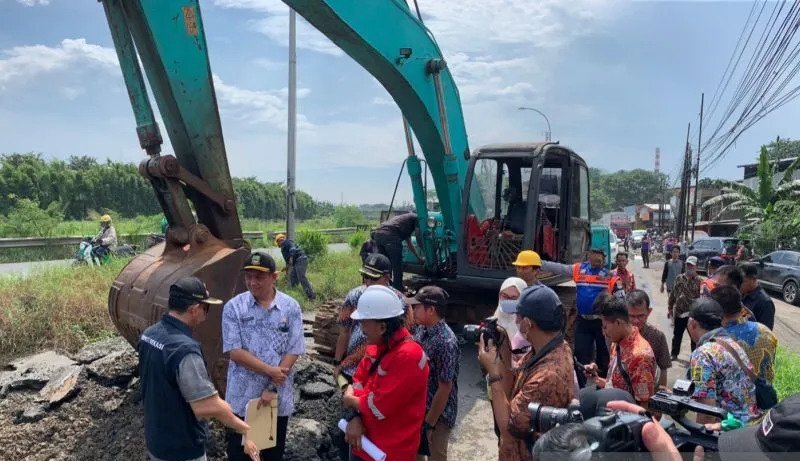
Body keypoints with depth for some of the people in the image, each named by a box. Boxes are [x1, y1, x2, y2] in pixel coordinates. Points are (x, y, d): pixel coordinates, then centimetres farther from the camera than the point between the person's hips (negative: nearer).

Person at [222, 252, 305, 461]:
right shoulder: (233, 307, -8)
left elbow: (293, 352, -8)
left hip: (279, 396, 1)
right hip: (242, 396, -1)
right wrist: (270, 370, -18)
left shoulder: (291, 307, -6)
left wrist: (273, 388, -13)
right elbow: (235, 351, -12)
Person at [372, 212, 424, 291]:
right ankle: (398, 292, 5)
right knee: (397, 268, 1)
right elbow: (419, 238, 12)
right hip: (390, 235, -8)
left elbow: (409, 243, 46)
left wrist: (419, 257, 50)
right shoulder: (416, 218, 17)